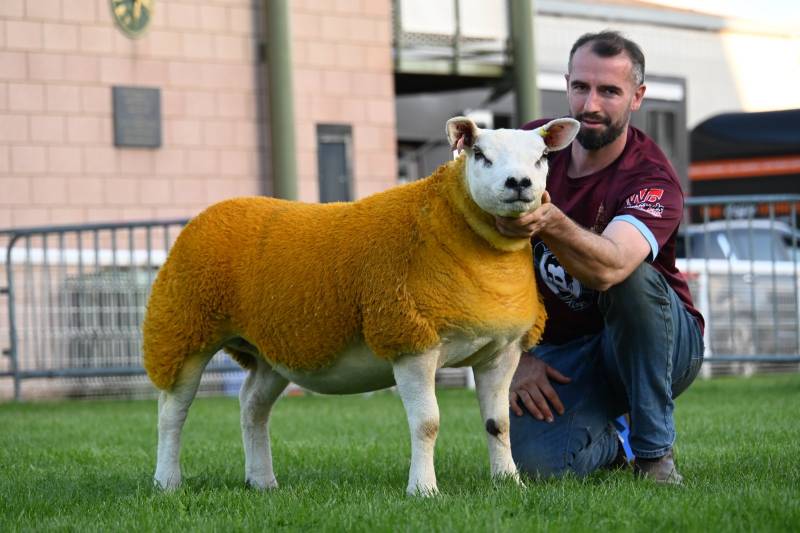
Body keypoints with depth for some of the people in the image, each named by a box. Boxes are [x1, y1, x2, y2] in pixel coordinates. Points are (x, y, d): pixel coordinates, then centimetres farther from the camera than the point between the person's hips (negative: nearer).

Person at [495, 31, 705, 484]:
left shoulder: (654, 180, -20)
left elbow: (608, 267, -41)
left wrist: (550, 222, -61)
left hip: (653, 346, -3)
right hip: (559, 350, 3)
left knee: (632, 278, -37)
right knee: (535, 459, -27)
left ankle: (655, 450, -20)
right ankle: (611, 442, 12)